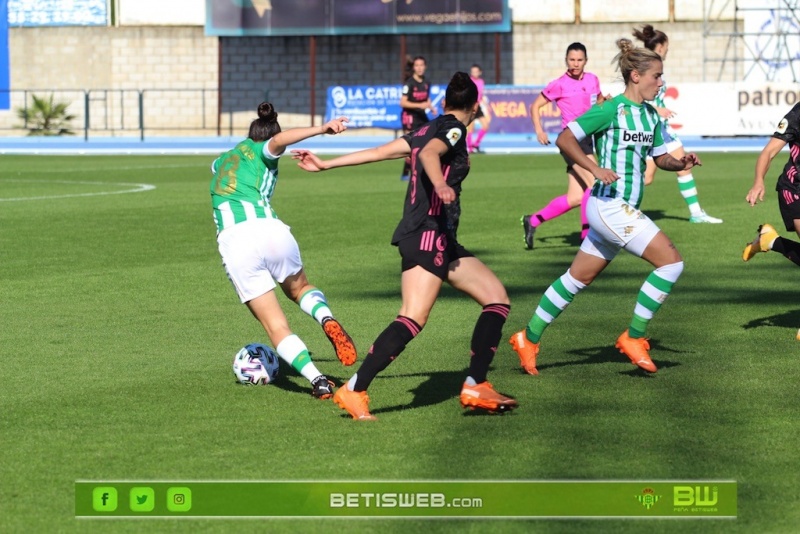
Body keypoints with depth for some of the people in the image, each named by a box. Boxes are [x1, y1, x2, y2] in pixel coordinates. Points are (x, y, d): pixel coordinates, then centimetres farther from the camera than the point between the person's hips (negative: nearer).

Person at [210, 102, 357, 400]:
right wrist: (322, 129, -22)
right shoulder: (261, 152, 14)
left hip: (232, 242, 2)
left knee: (276, 326, 4)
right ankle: (327, 320, -6)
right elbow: (280, 140, -9)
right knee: (299, 288, 27)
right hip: (268, 230, -2)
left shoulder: (219, 162, 29)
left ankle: (317, 380, -17)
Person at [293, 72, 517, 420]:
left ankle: (475, 387, 2)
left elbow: (376, 152, 20)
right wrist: (440, 185, -45)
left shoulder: (430, 129, 21)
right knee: (413, 318, -21)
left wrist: (325, 165, 25)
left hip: (442, 241, 10)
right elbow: (428, 153, -25)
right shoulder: (453, 129, -4)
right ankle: (354, 390, -23)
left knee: (497, 297, 7)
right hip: (427, 233, -10)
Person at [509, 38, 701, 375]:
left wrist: (680, 163, -1)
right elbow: (565, 139, -14)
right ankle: (634, 338, -6)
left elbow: (660, 157, 21)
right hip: (610, 206, -9)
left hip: (624, 210, 9)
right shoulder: (611, 109, -12)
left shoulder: (650, 115, 12)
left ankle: (529, 339, 24)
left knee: (578, 279, 15)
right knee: (671, 261, -14)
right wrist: (595, 168, -26)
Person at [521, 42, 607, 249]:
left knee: (575, 198, 6)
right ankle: (587, 232, -12)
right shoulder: (560, 85, -7)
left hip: (586, 139, 7)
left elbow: (599, 101, 28)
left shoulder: (592, 80, 9)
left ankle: (532, 221, 18)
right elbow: (536, 106, 1)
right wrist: (539, 130, -12)